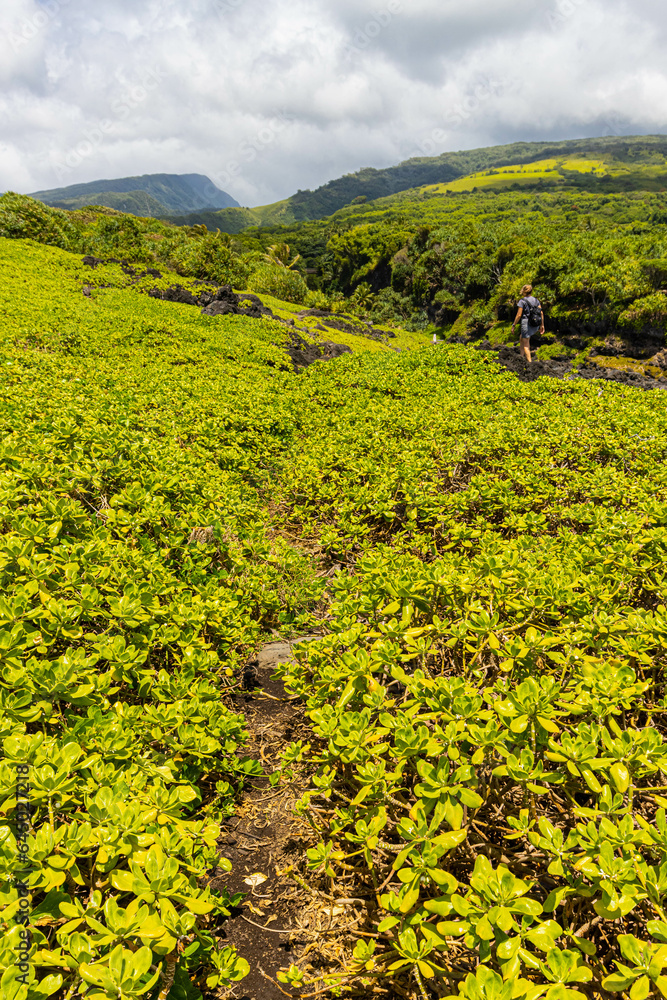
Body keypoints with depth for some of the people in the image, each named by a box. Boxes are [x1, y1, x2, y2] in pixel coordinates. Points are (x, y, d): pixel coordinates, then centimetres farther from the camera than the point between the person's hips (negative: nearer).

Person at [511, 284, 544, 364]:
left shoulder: (522, 301, -7)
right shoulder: (536, 300, 9)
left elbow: (519, 315, -10)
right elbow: (541, 313, 6)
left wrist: (514, 325, -1)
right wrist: (542, 325, 12)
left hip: (526, 323, -6)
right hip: (536, 325, 6)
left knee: (526, 345, 3)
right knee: (521, 337, 28)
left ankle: (529, 362, -3)